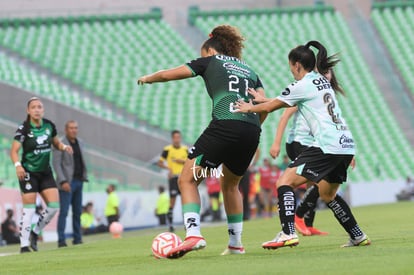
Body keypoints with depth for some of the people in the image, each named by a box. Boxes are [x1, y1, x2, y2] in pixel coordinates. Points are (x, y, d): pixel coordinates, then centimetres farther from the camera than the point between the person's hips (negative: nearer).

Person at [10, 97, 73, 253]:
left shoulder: (49, 125, 1)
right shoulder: (23, 128, -13)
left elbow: (56, 143, 17)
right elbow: (14, 150, -19)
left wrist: (64, 147, -6)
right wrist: (18, 165, -37)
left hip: (46, 172, 5)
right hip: (28, 172, -5)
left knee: (54, 206, -3)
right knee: (29, 209, -8)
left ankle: (35, 232, 18)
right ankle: (24, 245, -1)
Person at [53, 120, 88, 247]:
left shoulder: (79, 143, 12)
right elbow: (56, 164, -14)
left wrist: (84, 177, 11)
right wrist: (63, 181, -23)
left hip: (78, 181, 7)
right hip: (67, 183, -7)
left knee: (77, 212, 7)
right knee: (64, 211, -11)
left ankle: (77, 239, 11)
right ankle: (61, 241, -12)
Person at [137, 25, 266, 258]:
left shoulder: (210, 61, 16)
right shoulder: (249, 70, 29)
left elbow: (167, 74, 17)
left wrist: (147, 79, 37)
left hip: (224, 126, -6)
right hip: (252, 132, 6)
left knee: (187, 180, 3)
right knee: (230, 184, 28)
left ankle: (194, 233, -17)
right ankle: (236, 243, 26)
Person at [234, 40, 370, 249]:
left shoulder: (302, 86, -6)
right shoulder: (322, 81, 18)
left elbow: (270, 107, 3)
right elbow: (287, 102, 31)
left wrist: (249, 108, 21)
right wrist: (263, 99, 33)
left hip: (327, 146, -9)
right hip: (346, 145, 9)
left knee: (285, 182, -8)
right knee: (327, 195, 25)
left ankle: (288, 233, -22)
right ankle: (358, 236, 26)